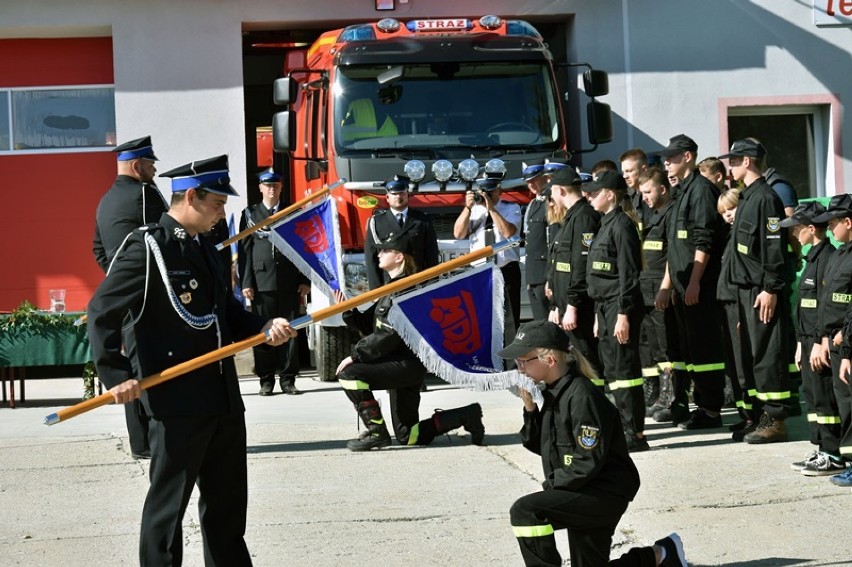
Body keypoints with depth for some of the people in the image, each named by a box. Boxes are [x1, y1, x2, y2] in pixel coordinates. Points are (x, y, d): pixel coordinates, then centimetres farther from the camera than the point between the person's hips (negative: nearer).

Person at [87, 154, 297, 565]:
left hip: (223, 397, 9)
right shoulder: (147, 246, -10)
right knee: (168, 502, 0)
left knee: (228, 500, 17)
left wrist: (264, 328, 3)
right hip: (177, 399, -8)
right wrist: (116, 376, -21)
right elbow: (102, 312, -14)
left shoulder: (205, 251, 15)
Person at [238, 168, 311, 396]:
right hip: (261, 282, -1)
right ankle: (266, 380, 4)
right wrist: (246, 283, -4)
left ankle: (288, 379, 5)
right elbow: (245, 250, 4)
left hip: (289, 283, 1)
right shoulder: (250, 214, 9)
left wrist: (304, 281, 3)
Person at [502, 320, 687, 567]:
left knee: (524, 511, -25)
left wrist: (551, 487, -15)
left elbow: (587, 463, -24)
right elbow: (537, 445, 12)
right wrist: (530, 409, -3)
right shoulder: (552, 392, 6)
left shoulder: (582, 396, -22)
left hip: (605, 493, -10)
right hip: (586, 498, 10)